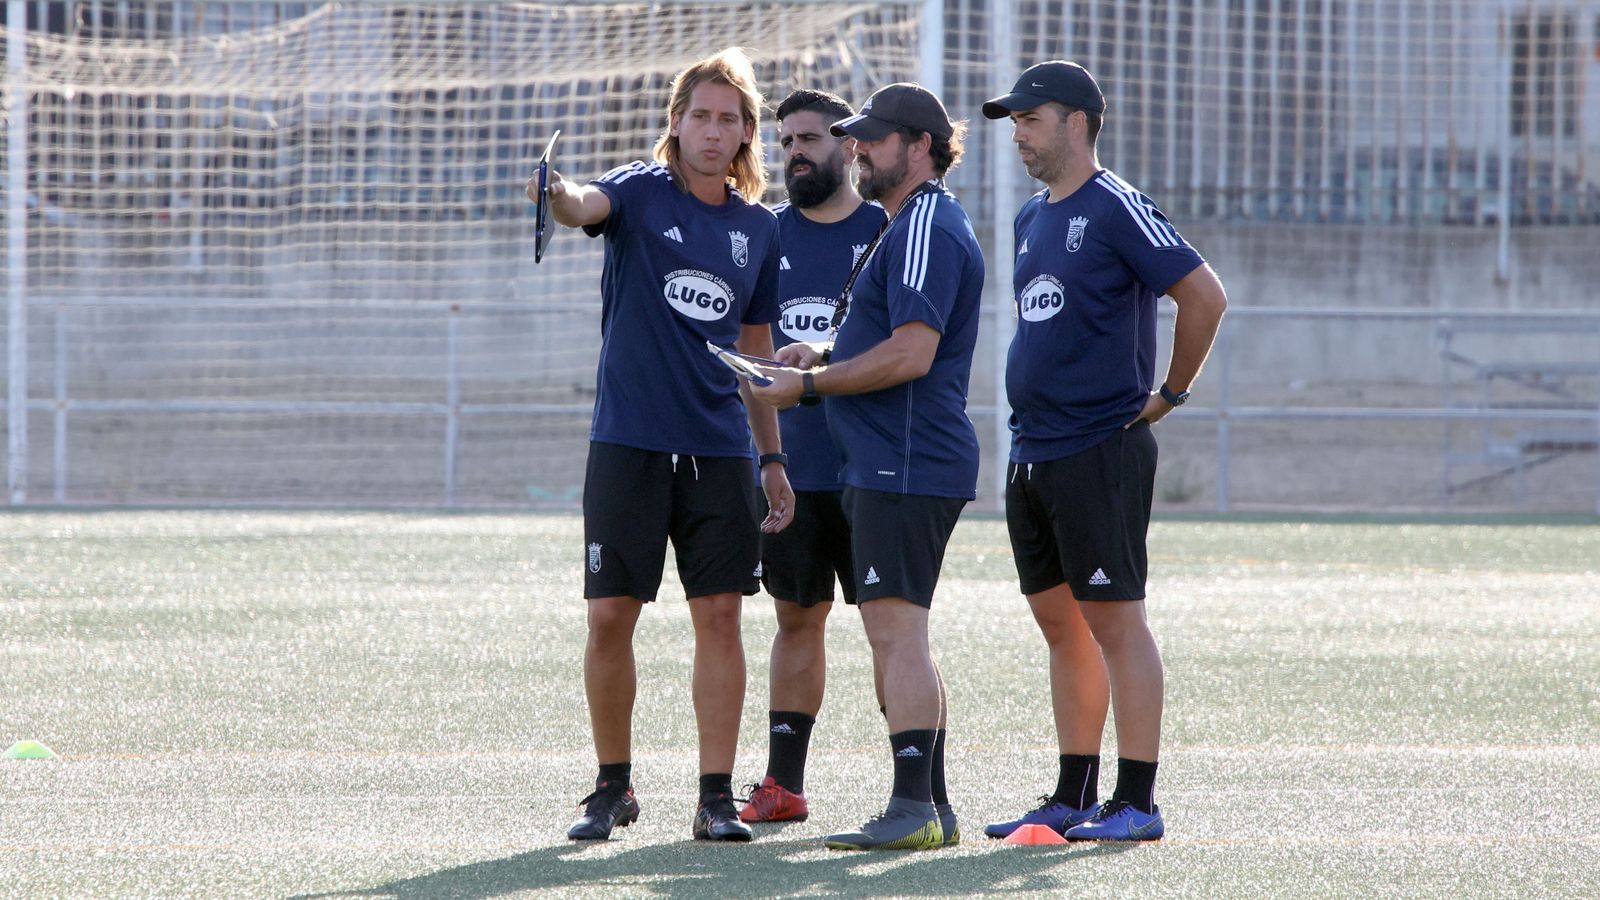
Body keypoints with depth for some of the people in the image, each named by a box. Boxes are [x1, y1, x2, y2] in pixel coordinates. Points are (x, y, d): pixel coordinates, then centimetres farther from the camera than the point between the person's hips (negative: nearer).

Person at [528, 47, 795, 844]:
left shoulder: (758, 228, 11)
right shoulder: (642, 193, 0)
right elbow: (588, 205, -24)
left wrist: (773, 458, 16)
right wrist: (556, 194, -48)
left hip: (720, 452, 3)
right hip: (629, 443, -3)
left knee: (719, 615, -1)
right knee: (610, 615, -2)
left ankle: (716, 798, 4)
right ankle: (613, 786, 13)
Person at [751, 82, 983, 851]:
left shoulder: (928, 227, -14)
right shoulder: (910, 226, 20)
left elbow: (912, 354, -22)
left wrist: (810, 385, -14)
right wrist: (823, 355, 15)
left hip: (906, 469, -11)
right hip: (890, 464, 11)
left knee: (895, 632, -13)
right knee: (897, 638, 14)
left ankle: (913, 810, -15)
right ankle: (933, 809, 17)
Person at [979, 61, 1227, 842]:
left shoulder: (1115, 209, -11)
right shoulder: (1033, 218, 15)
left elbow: (1204, 296, -16)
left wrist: (1170, 394, -9)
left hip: (1100, 450, -9)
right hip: (1033, 454, 9)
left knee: (1114, 622, -7)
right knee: (1061, 624, 11)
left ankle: (1137, 802, -5)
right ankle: (1074, 797, 17)